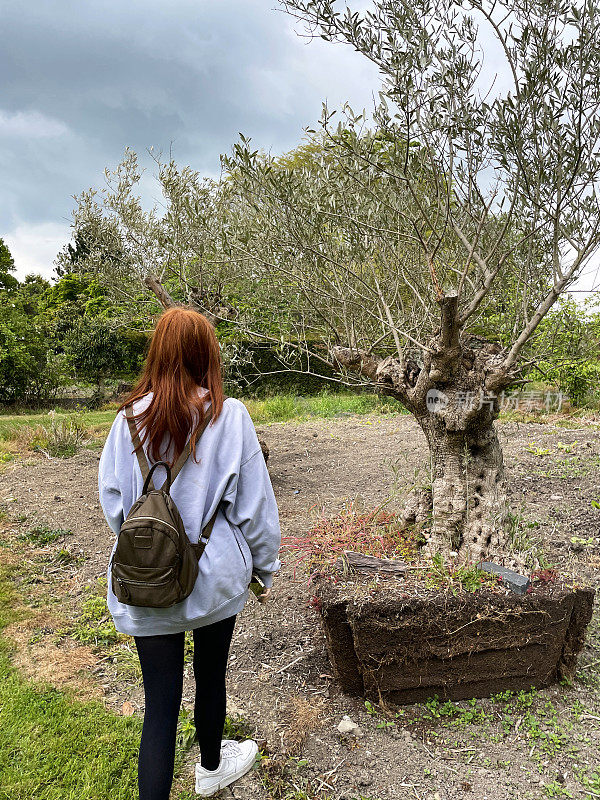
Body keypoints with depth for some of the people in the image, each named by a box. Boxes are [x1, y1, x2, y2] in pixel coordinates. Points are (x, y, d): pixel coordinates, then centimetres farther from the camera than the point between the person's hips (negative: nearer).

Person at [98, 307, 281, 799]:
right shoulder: (229, 415, -13)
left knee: (161, 700, 11)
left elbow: (112, 501, 2)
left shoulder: (130, 418, -6)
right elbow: (255, 503, -8)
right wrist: (265, 567, 5)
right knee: (211, 676, 23)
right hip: (216, 575, 0)